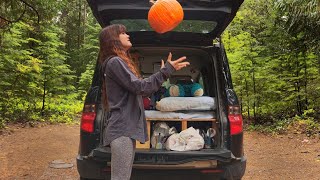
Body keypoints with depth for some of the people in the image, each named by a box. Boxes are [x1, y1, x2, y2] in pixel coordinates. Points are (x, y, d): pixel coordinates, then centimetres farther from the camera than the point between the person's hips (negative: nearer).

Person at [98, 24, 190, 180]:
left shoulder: (121, 62, 23)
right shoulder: (114, 62, -9)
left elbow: (138, 90, 23)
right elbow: (139, 87, -17)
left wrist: (164, 73, 25)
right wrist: (166, 70, -11)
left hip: (127, 128, 10)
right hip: (122, 129, -10)